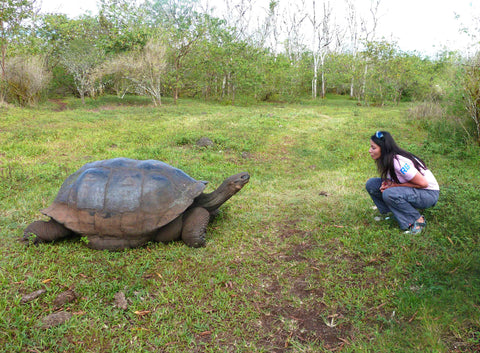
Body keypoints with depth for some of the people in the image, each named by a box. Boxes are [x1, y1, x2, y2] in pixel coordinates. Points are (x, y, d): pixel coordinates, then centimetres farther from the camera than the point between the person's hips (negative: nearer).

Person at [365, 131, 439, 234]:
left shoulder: (399, 162, -29)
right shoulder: (387, 160, -4)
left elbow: (423, 183, -24)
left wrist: (395, 185, -21)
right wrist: (388, 182, -10)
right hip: (411, 190, 8)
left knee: (389, 194, -34)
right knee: (371, 184, -6)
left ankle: (418, 220, -13)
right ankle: (393, 213, 5)